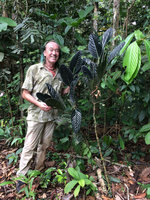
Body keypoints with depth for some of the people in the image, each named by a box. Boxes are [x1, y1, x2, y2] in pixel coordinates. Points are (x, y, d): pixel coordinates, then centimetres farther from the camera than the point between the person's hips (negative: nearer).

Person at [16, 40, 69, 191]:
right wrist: (39, 104, -20)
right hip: (36, 115, -4)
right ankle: (21, 177, 15)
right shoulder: (34, 69, -6)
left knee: (44, 145, 15)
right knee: (30, 146, 1)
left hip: (52, 115, 5)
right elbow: (25, 93, -6)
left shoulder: (60, 73, 7)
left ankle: (39, 171, 32)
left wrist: (69, 87, -2)